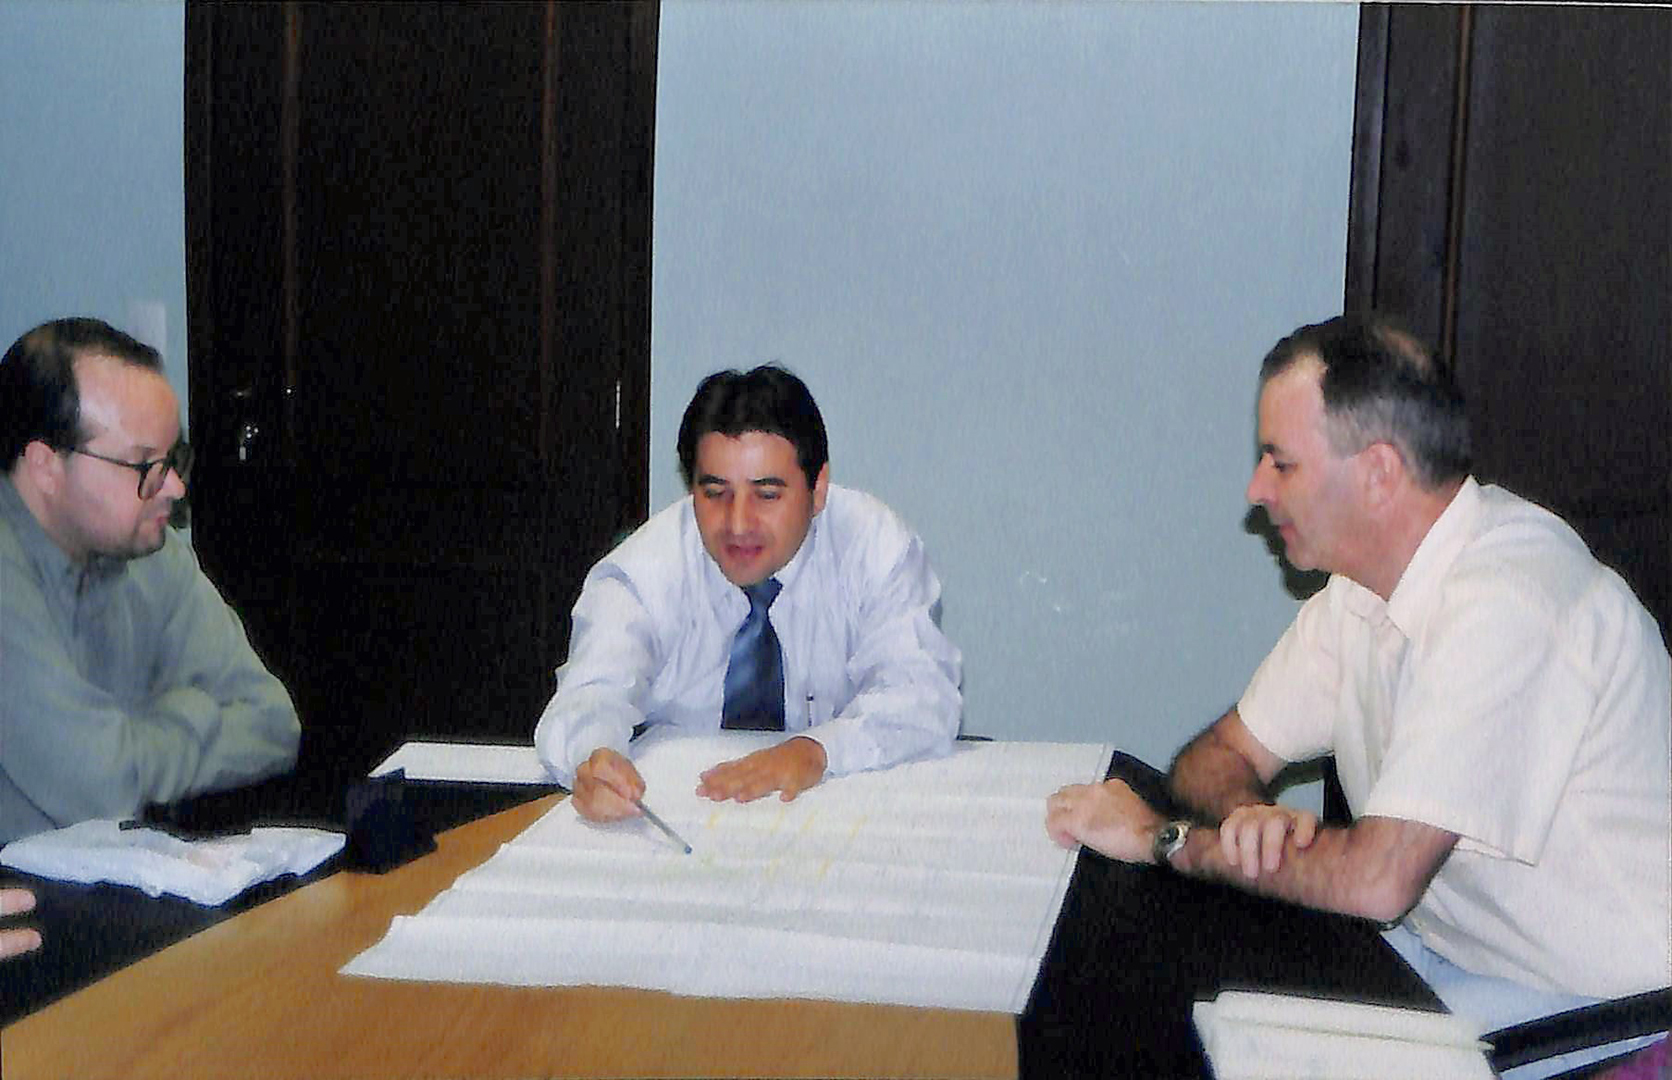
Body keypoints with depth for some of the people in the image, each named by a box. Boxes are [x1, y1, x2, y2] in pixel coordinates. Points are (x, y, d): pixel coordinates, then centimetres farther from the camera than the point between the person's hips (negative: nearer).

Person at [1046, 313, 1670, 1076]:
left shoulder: (1504, 601, -26)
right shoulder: (1360, 587, 3)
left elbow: (1377, 879, -30)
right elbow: (1222, 754, 8)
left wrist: (1165, 838, -18)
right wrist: (1245, 812, -16)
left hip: (1593, 1007, -8)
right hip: (1446, 944, 8)